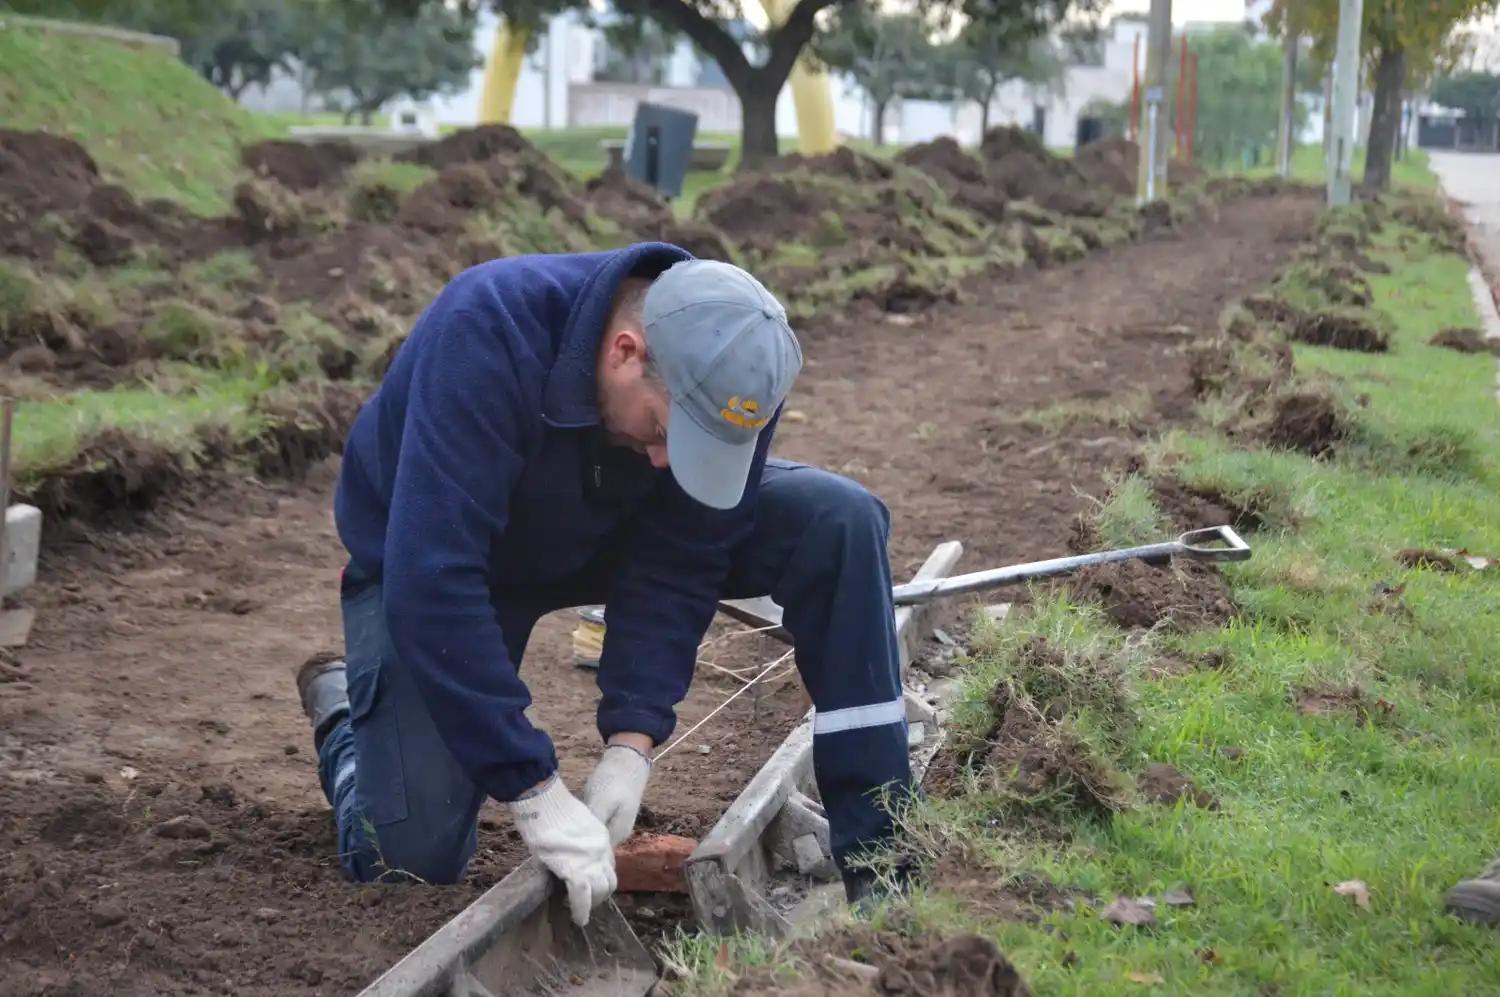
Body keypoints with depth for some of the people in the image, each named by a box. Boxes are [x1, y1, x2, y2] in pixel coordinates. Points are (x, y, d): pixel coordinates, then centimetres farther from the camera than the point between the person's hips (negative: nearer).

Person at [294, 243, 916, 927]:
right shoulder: (486, 333, -39)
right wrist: (536, 795, -42)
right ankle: (341, 710, 21)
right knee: (415, 858, -13)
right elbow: (433, 581, -42)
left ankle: (876, 849, -12)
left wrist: (631, 742, -28)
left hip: (602, 535, 4)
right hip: (426, 554, -3)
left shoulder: (731, 369, -25)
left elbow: (674, 568, -17)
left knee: (839, 522, -19)